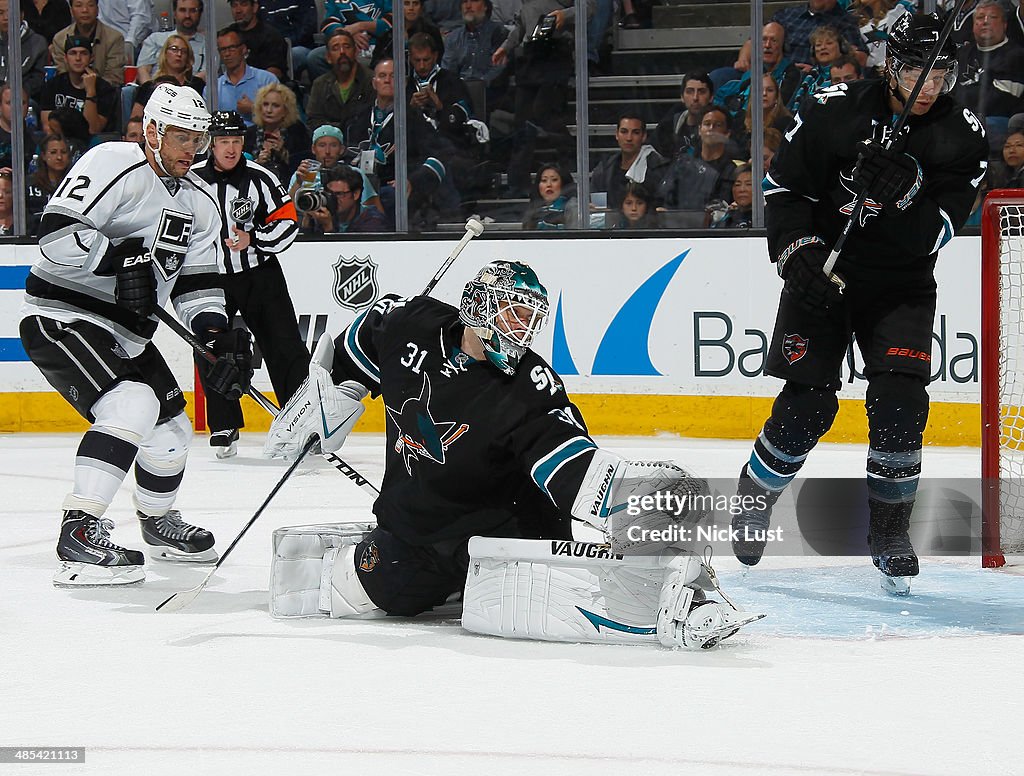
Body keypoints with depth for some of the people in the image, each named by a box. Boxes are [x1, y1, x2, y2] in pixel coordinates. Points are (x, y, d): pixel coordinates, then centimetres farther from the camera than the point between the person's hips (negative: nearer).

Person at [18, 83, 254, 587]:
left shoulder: (199, 202, 9)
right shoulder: (112, 166, -17)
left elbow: (195, 285, 8)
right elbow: (56, 235, -26)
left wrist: (218, 338, -9)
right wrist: (123, 258, -30)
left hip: (128, 331, 9)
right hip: (61, 314, -9)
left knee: (171, 428, 16)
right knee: (134, 405, -29)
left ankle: (157, 521, 45)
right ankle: (80, 535, -32)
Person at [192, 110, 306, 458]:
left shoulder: (260, 178, -6)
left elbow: (287, 222, -5)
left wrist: (253, 240, -19)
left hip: (260, 275, -1)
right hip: (210, 278, 1)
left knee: (285, 348, -3)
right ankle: (224, 427, 7)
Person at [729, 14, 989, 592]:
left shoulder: (962, 136, -8)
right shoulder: (834, 111, -11)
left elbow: (934, 235, -15)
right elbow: (783, 190, -3)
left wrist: (902, 191, -33)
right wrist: (800, 255, -16)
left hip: (901, 287, 1)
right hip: (824, 275, -1)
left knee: (900, 400, -15)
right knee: (808, 404, -9)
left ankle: (890, 532, 1)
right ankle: (750, 501, 17)